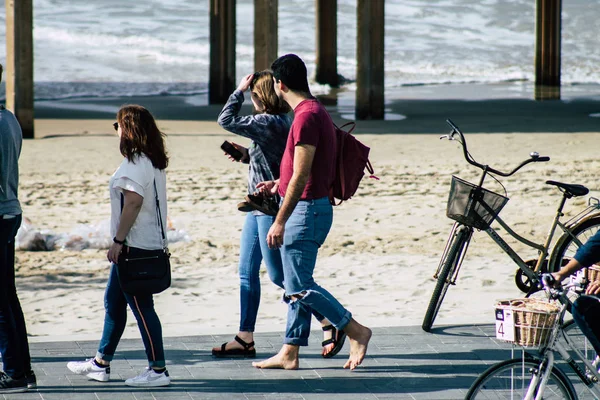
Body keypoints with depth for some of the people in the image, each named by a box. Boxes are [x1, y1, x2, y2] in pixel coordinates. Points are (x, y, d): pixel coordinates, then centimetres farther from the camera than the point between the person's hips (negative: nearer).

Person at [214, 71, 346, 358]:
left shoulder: (269, 123, -20)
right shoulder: (281, 121, 11)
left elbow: (226, 120, -19)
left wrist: (239, 90, -7)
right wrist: (246, 155, 11)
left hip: (271, 208, -10)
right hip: (259, 208, 10)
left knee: (279, 275, -5)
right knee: (247, 273, 11)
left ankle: (331, 324, 2)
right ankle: (245, 339, 15)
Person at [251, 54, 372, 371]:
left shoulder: (306, 116, -19)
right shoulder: (314, 112, 13)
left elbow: (301, 177, -23)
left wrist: (280, 221, -22)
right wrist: (279, 184, 33)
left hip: (306, 209, -10)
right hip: (308, 207, 10)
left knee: (298, 286, -7)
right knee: (296, 284, 11)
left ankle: (356, 332, -1)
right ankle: (289, 353, 15)